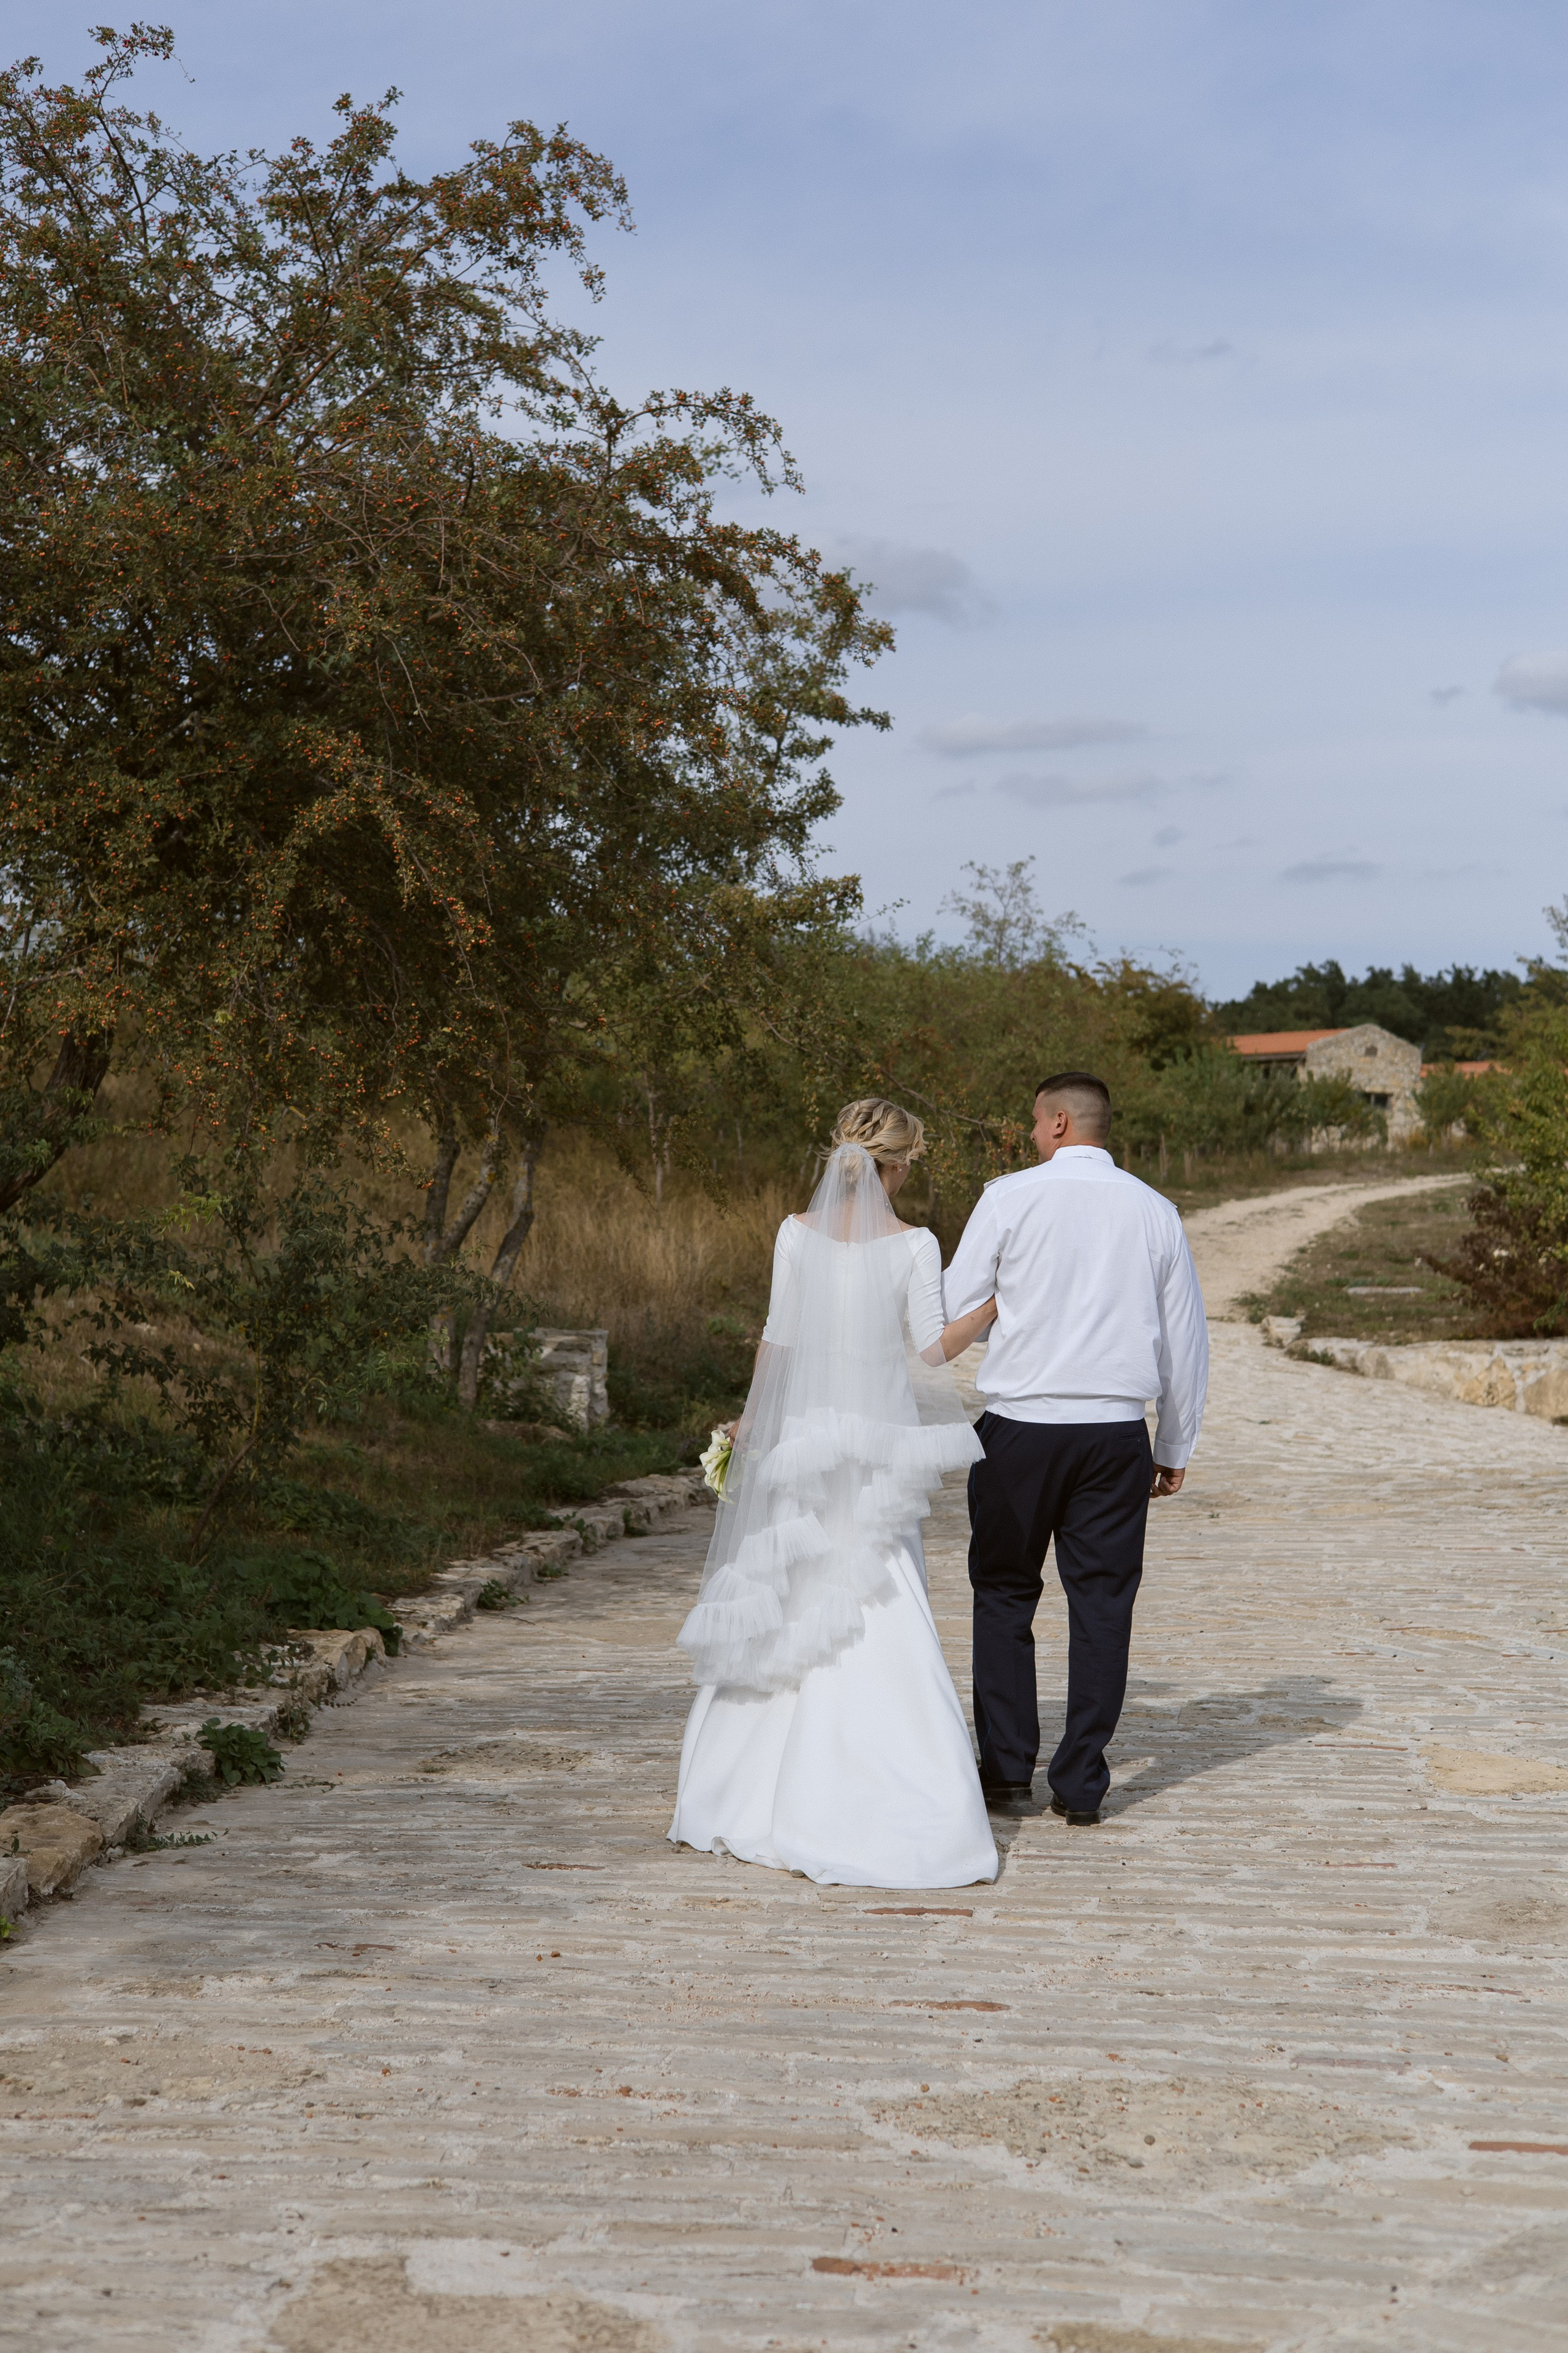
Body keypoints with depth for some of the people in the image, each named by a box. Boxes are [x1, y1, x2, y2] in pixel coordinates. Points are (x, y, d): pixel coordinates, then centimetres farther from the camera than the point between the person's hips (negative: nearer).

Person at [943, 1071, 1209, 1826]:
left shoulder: (1010, 1198, -3)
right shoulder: (1154, 1211, 7)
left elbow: (954, 1311, -1)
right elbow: (1185, 1337, 11)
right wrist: (1176, 1447, 19)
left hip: (1020, 1424, -2)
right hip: (1116, 1432, 2)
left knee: (1005, 1596, 11)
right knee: (1102, 1604, 7)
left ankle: (1008, 1772, 11)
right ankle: (1081, 1784, 9)